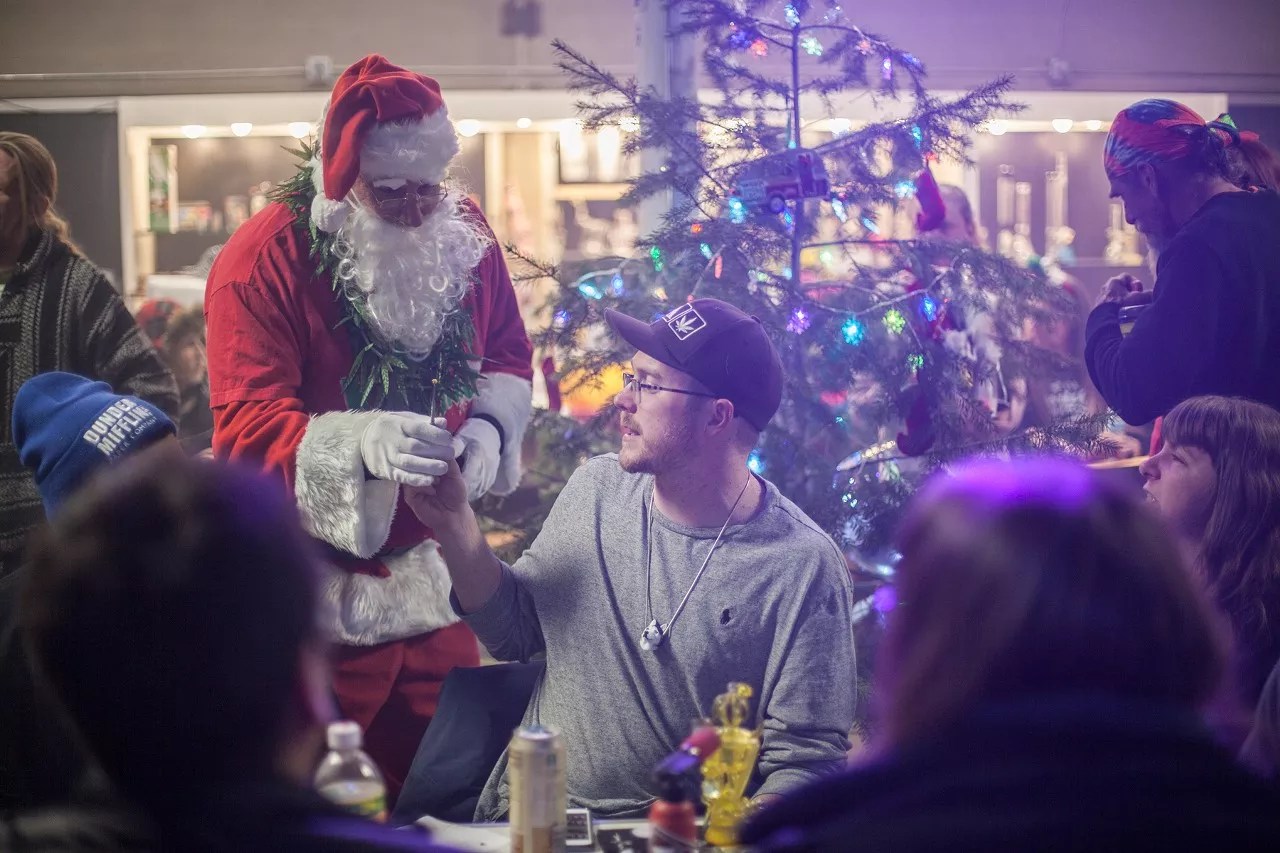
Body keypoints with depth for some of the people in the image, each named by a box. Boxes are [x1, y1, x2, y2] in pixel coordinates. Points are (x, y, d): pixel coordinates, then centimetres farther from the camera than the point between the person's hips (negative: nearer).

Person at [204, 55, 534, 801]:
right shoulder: (263, 260, -16)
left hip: (429, 582, 5)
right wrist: (360, 441, -39)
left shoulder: (465, 235, 1)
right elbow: (246, 429, -21)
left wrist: (489, 425, -10)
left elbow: (509, 354, 13)